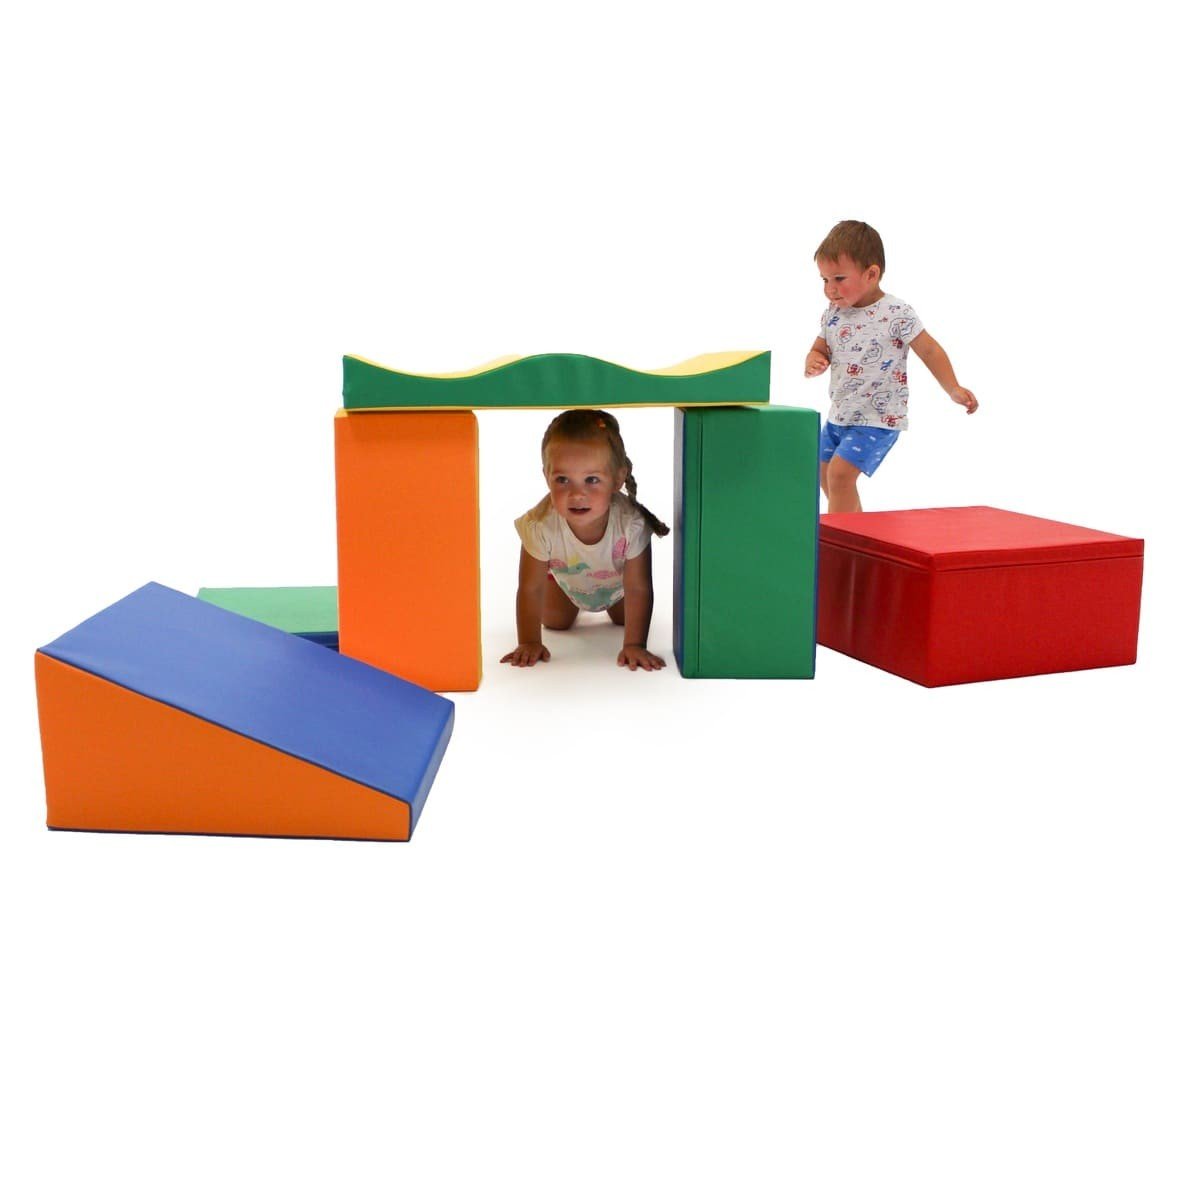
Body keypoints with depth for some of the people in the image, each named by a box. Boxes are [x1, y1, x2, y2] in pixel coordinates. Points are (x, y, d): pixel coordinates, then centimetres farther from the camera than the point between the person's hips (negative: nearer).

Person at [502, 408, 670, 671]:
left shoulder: (631, 523, -45)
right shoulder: (541, 524, -44)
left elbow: (638, 590, -35)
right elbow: (530, 589, -31)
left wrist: (634, 645, -37)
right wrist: (529, 643, -31)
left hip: (616, 582, 0)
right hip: (565, 577, 0)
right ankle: (573, 604, 41)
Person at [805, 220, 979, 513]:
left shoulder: (897, 315, -17)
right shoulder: (833, 313, 1)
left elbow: (929, 350, -11)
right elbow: (820, 349, 12)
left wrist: (954, 389, -19)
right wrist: (813, 362, -12)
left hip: (878, 420, -8)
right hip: (838, 416, 8)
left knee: (840, 472, -20)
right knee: (825, 473, 18)